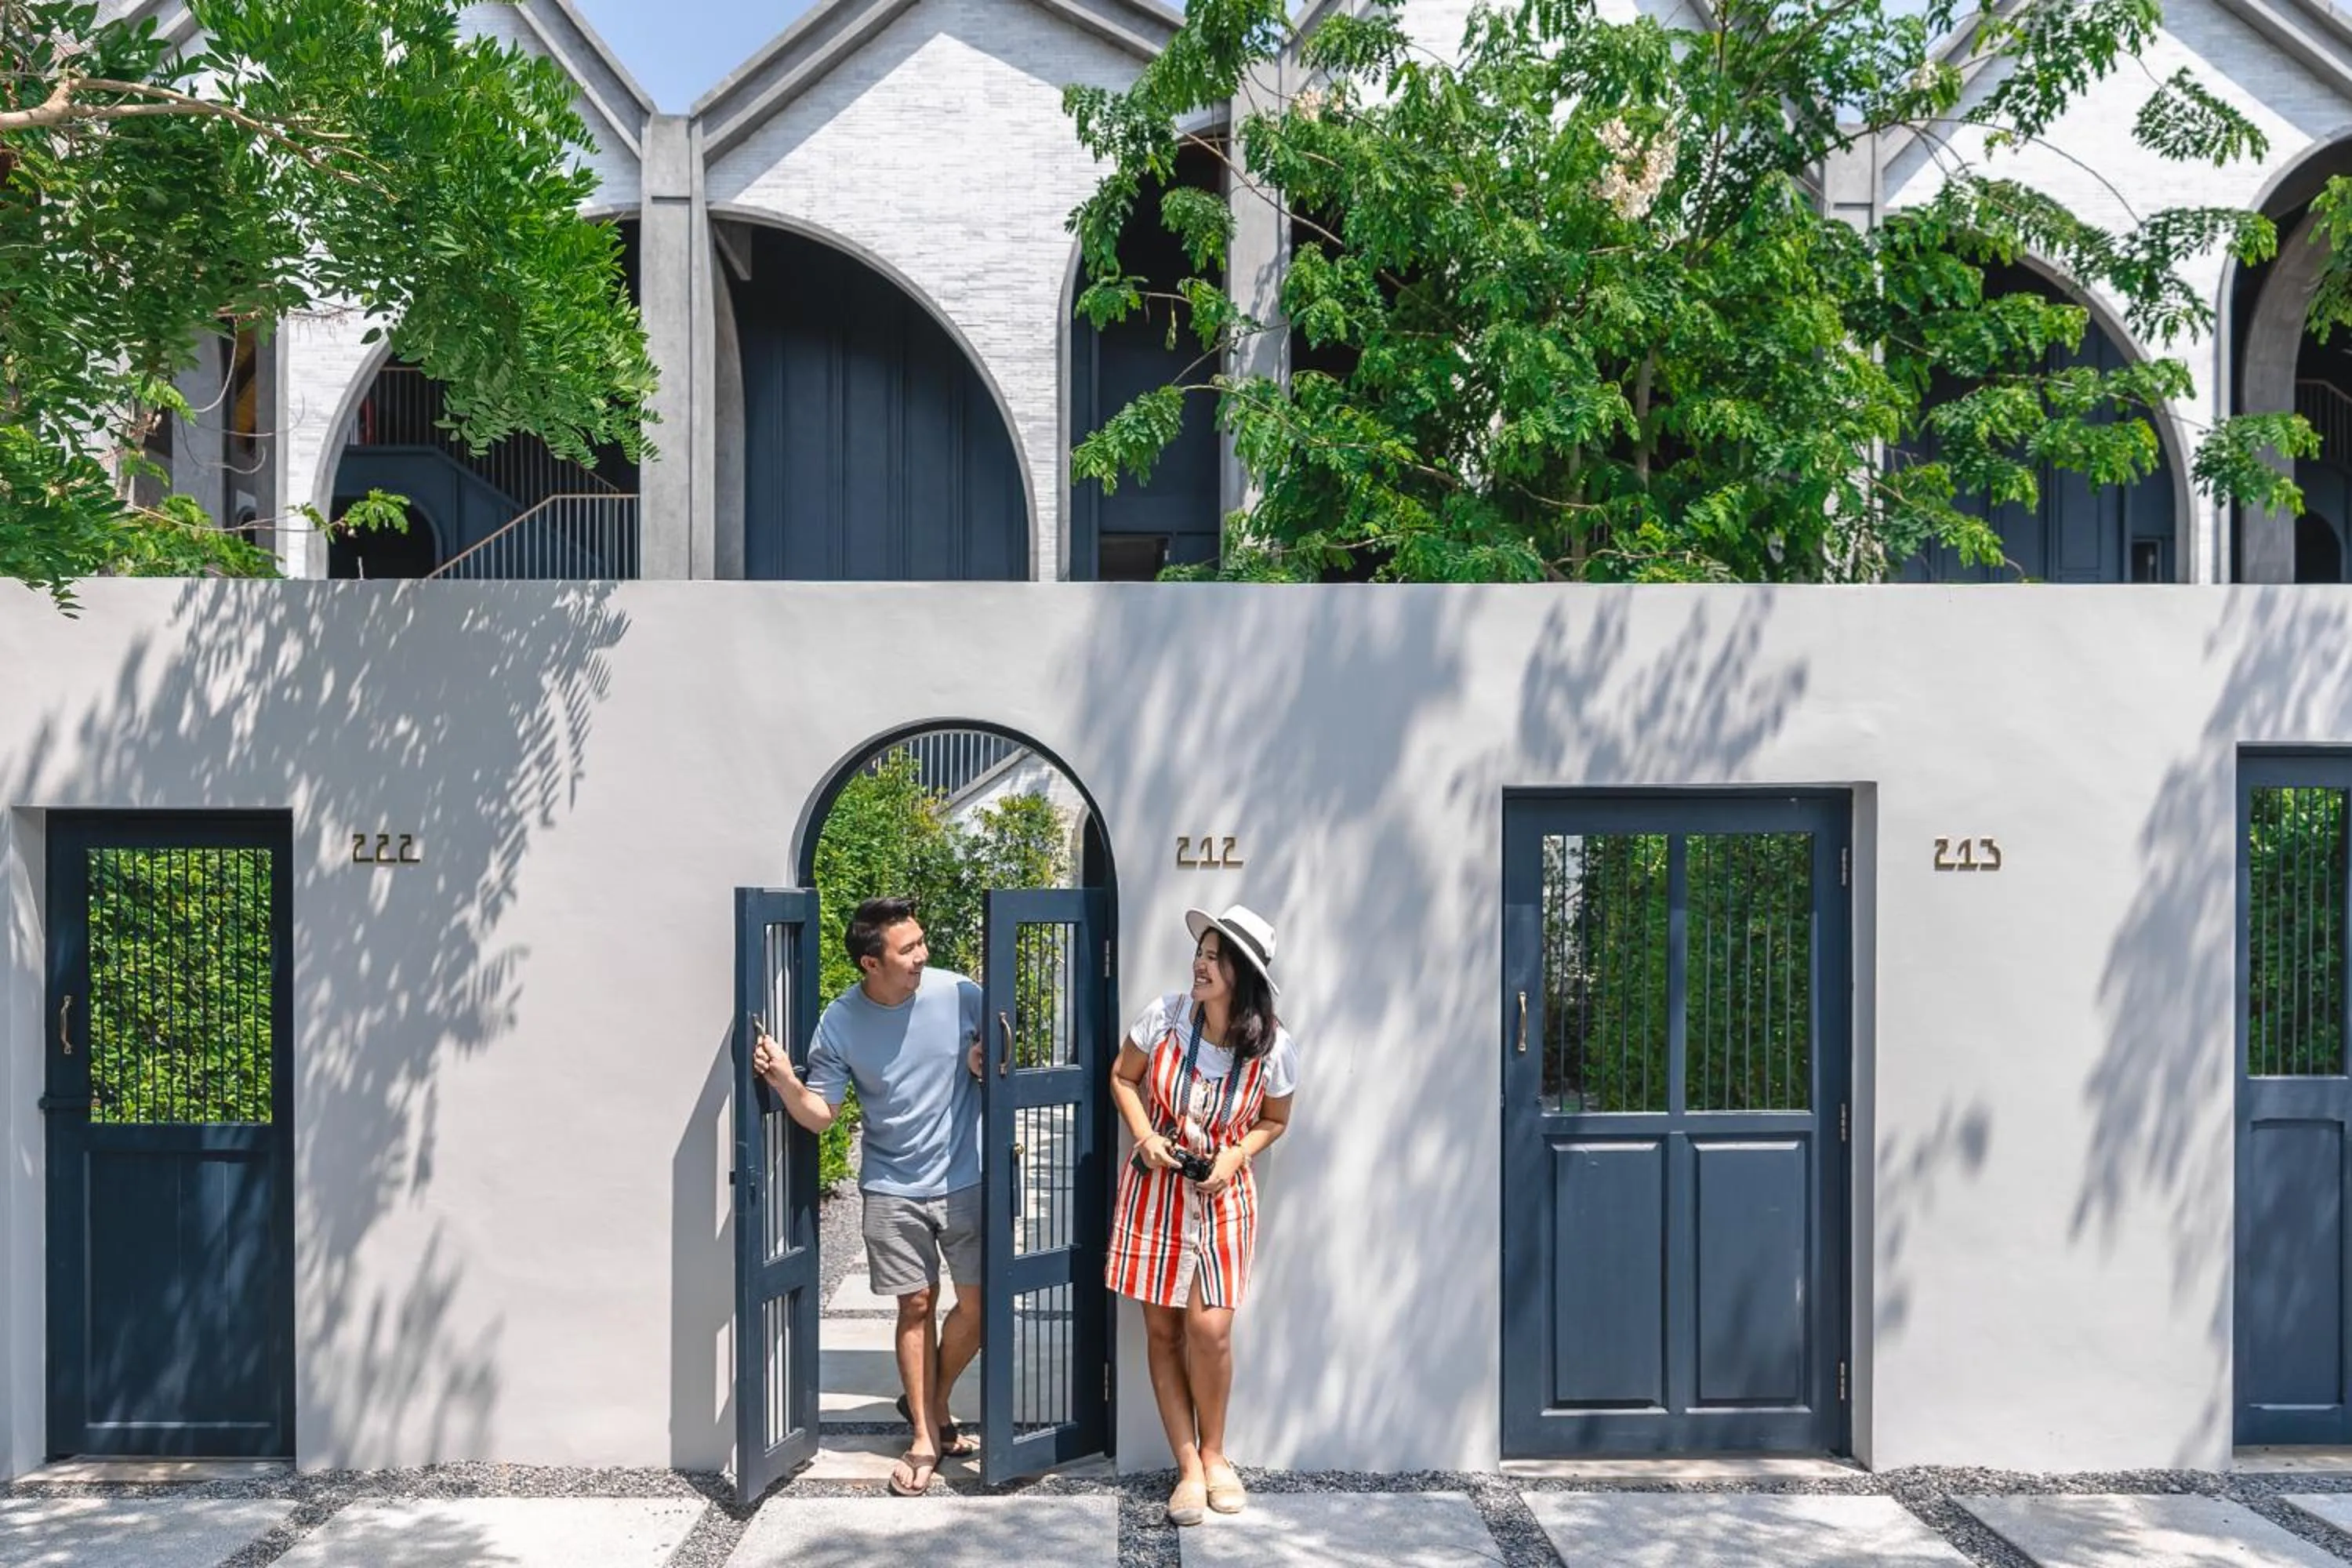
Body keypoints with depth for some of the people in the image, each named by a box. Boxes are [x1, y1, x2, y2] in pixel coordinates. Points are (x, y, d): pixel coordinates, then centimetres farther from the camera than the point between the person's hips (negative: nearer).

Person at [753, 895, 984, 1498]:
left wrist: (986, 1061, -18)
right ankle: (925, 1438, 21)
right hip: (892, 1188, 0)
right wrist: (785, 1080, -25)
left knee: (979, 1304, 4)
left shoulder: (958, 994, -11)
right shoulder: (840, 1022, -10)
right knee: (917, 1305, 6)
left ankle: (930, 1404, 30)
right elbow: (818, 1114, -6)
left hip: (966, 1180, 1)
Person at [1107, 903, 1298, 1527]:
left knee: (1210, 1329, -9)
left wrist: (1236, 1155, -14)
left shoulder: (1274, 1048, -14)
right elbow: (1123, 1078, 3)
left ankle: (1213, 1453, 17)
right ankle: (1189, 1468, 17)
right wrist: (1144, 1135, -13)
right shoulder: (1164, 1015, -14)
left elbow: (1275, 1122, 4)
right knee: (1162, 1330, 4)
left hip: (1222, 1196, -1)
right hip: (1154, 1188, 1)